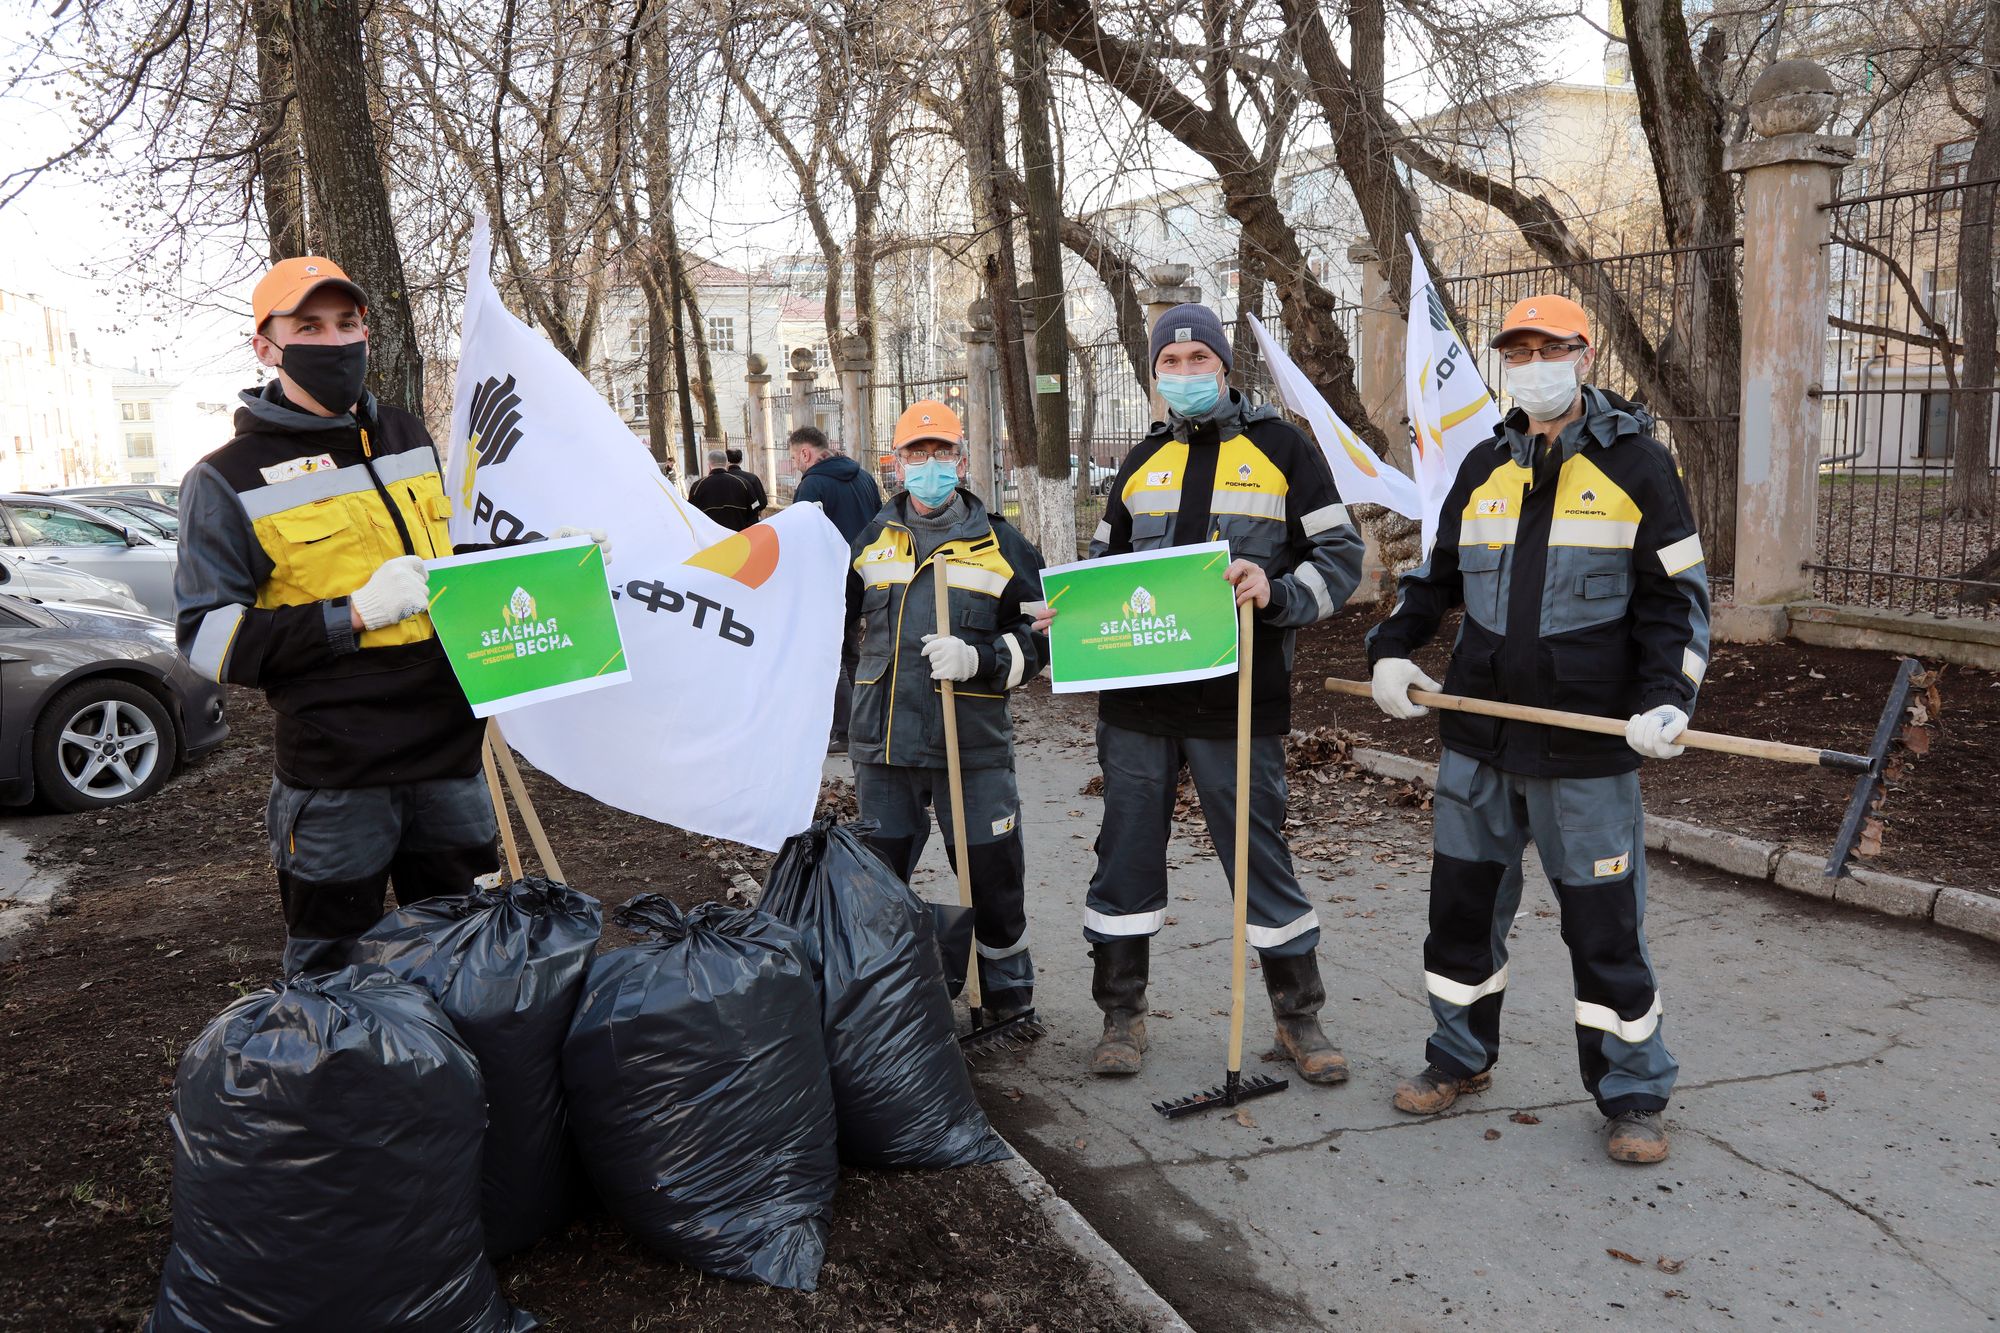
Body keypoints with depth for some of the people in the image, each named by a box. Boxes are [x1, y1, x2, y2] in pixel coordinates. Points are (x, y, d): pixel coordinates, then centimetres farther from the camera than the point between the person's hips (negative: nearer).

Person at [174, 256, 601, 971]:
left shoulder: (407, 437, 12)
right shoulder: (228, 481, -4)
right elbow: (207, 636, -8)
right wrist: (350, 617, -19)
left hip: (449, 752, 5)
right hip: (335, 773, -5)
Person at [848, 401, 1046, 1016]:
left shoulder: (1000, 543, 2)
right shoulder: (871, 541, 12)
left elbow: (1041, 636, 0)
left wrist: (978, 659, -15)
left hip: (974, 745, -3)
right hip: (883, 742, 3)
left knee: (992, 876, 3)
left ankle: (1010, 996, 23)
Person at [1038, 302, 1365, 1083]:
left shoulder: (1280, 448, 3)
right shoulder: (1141, 463, 16)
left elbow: (1339, 555, -1)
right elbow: (1105, 563, 25)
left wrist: (1276, 592, -20)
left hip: (1237, 701, -4)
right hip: (1137, 700, 4)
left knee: (1259, 851, 5)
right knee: (1127, 850, 8)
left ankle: (1298, 1016, 22)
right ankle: (1122, 1013, 22)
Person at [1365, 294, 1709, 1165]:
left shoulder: (1637, 464, -2)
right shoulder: (1484, 468, 11)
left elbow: (1677, 598, -2)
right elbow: (1438, 576, 19)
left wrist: (1665, 700, -16)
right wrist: (1392, 650, 3)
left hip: (1587, 743, -4)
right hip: (1477, 738, 5)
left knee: (1604, 921, 2)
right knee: (1463, 899, 12)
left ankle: (1633, 1094, 19)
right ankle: (1462, 1056, 31)